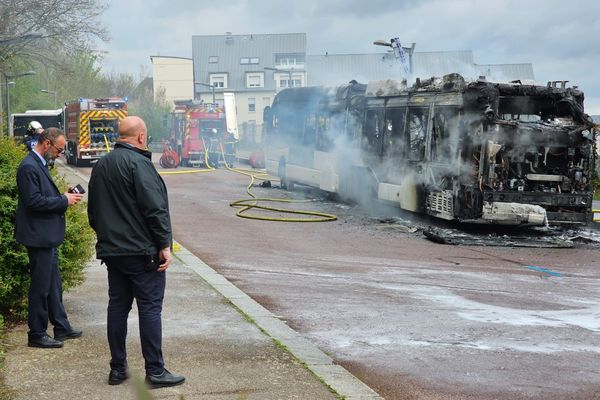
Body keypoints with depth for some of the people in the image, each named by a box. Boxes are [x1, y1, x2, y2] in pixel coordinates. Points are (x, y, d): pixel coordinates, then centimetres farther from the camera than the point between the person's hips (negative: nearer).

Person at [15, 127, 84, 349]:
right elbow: (34, 201, -24)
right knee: (40, 286, -1)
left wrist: (63, 196, 5)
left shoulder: (39, 164, 13)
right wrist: (64, 200, -16)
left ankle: (61, 327, 27)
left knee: (54, 283, 17)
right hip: (38, 237, -10)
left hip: (47, 237, 10)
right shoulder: (29, 167, -18)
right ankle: (37, 335, 9)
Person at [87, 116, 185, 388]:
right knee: (150, 308, -3)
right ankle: (155, 372, 0)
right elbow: (155, 208, -19)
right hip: (142, 251, -8)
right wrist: (164, 245, -15)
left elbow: (93, 211, 20)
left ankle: (117, 369, 17)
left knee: (118, 306, 12)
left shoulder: (101, 165, 14)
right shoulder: (138, 162, -13)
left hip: (111, 250, 8)